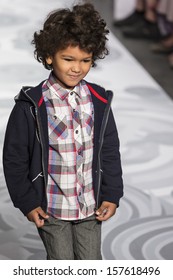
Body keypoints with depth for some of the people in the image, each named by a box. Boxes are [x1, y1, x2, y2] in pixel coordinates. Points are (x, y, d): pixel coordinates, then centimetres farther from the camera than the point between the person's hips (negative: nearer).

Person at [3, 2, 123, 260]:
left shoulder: (99, 102, -5)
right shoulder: (32, 106, -15)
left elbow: (110, 151, 4)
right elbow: (14, 158, -8)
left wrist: (111, 194, 0)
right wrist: (27, 202, -6)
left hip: (90, 206, 3)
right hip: (51, 209, -3)